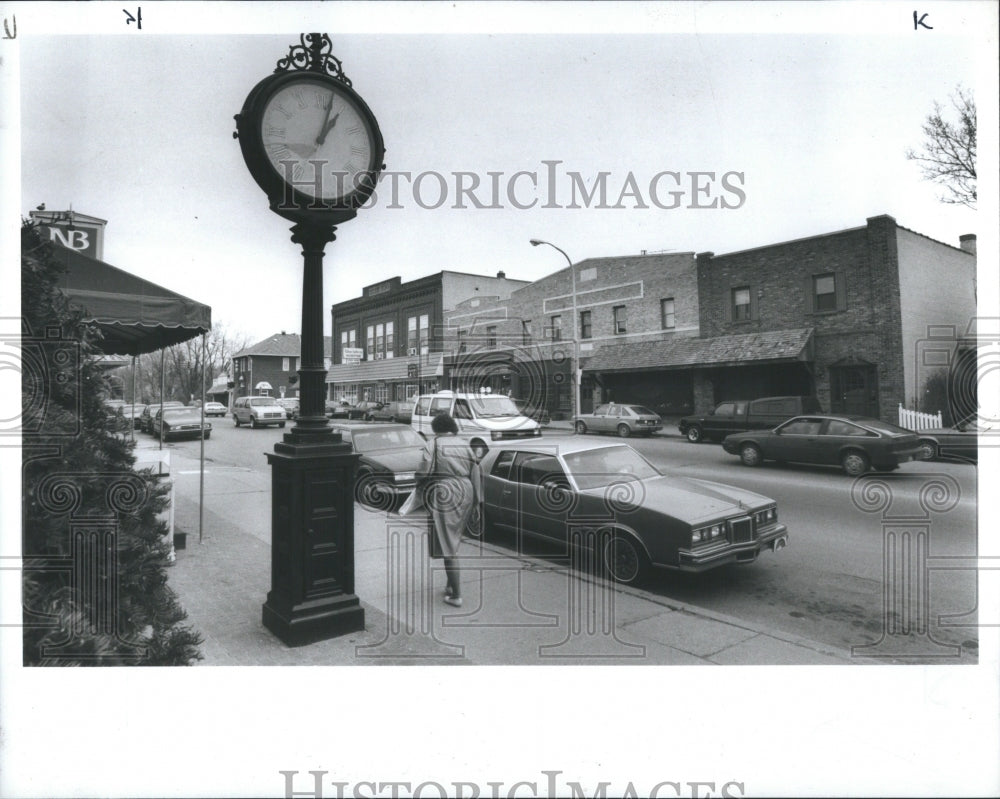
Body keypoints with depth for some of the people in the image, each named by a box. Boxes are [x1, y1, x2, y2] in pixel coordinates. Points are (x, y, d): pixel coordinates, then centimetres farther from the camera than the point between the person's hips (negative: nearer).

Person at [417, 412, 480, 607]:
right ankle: (451, 585, 29)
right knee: (453, 541, 21)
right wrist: (476, 501, 12)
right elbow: (475, 474, 8)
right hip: (465, 494, 6)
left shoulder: (434, 444, -5)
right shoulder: (464, 444, 11)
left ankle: (456, 595, -1)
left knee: (448, 546, -1)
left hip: (444, 495, -6)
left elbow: (423, 471, -13)